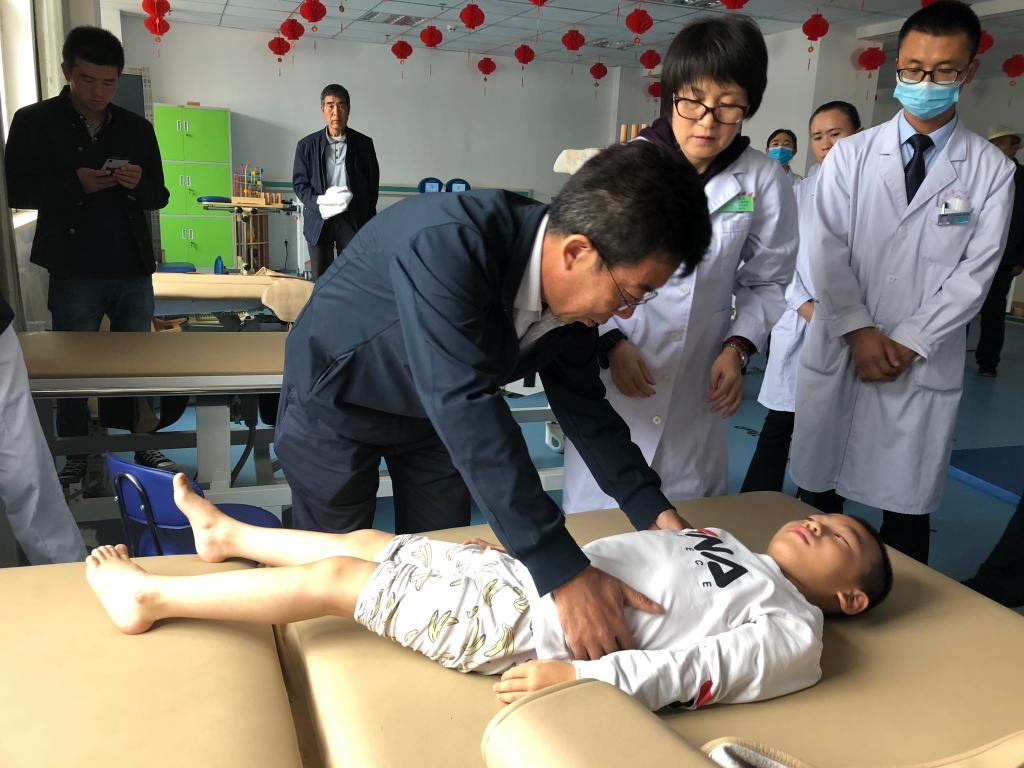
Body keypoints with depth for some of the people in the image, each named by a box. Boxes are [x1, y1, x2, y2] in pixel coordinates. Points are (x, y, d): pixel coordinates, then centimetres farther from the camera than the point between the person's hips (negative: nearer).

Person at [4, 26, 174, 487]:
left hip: (133, 268, 3)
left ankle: (145, 446, 22)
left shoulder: (137, 128, 9)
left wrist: (139, 184, -12)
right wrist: (75, 184, -17)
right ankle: (75, 459, 19)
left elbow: (159, 197, 11)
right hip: (73, 270, -2)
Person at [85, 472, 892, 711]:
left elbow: (688, 668, -18)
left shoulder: (792, 632, -6)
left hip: (526, 626, -7)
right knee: (365, 542, 13)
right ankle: (229, 533, 36)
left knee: (335, 579, -7)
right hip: (521, 571, 7)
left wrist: (582, 675, -26)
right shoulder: (724, 542, 19)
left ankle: (152, 596, 8)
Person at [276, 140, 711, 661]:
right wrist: (564, 573, -48)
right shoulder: (447, 245, -41)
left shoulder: (572, 288, -18)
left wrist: (653, 510, -11)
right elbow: (467, 409, -47)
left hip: (436, 407, 5)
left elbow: (582, 403, -4)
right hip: (337, 401, -5)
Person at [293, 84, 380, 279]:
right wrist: (319, 202, -14)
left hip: (353, 220, 0)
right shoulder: (307, 145, 4)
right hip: (319, 221, 1)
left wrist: (369, 224, 0)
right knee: (320, 281, 5)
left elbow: (373, 184, 6)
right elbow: (299, 183, 6)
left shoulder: (364, 144, 3)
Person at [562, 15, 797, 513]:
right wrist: (609, 341, -11)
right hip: (610, 375, -1)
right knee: (596, 521, 6)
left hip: (697, 389, 2)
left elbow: (766, 280, 9)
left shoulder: (763, 182, -3)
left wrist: (738, 346, -5)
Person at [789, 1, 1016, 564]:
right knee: (818, 492, 9)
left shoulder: (991, 170, 3)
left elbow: (974, 273, -1)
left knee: (907, 506, 7)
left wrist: (907, 342, -11)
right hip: (838, 353, 1)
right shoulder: (850, 155, 5)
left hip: (926, 366, 0)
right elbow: (828, 251, -2)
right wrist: (858, 330, -12)